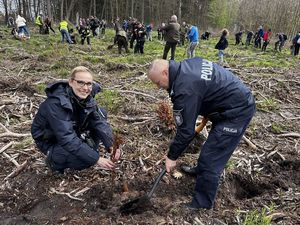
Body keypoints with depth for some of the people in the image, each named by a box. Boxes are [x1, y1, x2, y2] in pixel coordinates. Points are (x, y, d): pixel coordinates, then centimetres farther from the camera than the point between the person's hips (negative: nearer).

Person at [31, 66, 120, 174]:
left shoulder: (86, 97, -13)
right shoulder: (56, 103, -34)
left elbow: (100, 122, -16)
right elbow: (67, 139, -37)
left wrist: (111, 145, -32)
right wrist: (96, 159, -38)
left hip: (71, 131, 7)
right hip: (49, 141, -6)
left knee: (101, 113, -11)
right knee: (86, 159, -29)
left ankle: (89, 148, 4)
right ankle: (54, 159, -1)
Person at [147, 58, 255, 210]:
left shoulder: (184, 89, -26)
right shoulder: (187, 64, 3)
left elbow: (186, 130, -21)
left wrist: (172, 156, -7)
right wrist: (207, 114, 20)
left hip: (237, 111, -10)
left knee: (211, 160, -4)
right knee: (212, 145, 28)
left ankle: (202, 204, 12)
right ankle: (202, 171, 51)